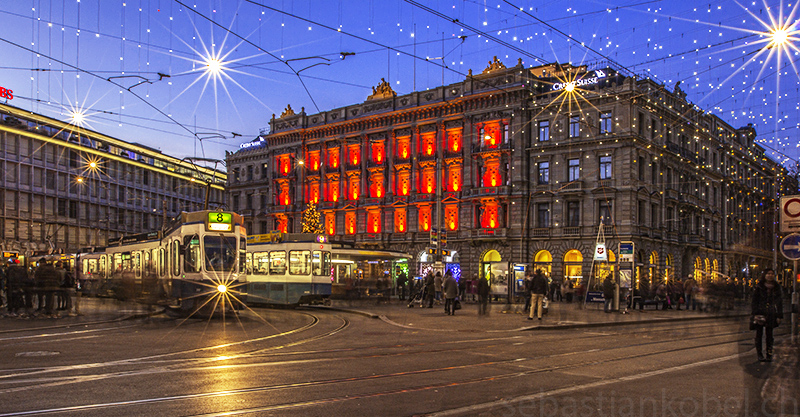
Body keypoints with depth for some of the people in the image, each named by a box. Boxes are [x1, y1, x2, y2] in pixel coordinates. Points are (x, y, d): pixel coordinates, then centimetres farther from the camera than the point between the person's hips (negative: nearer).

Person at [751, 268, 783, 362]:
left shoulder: (777, 288, 6)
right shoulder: (759, 287, 0)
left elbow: (779, 303, 9)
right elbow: (754, 301, -2)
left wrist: (779, 316, 4)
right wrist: (755, 314, -10)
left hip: (771, 315, 2)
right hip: (760, 313, -2)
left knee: (769, 334, 5)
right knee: (759, 334, 1)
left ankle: (769, 355, 11)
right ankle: (760, 354, 7)